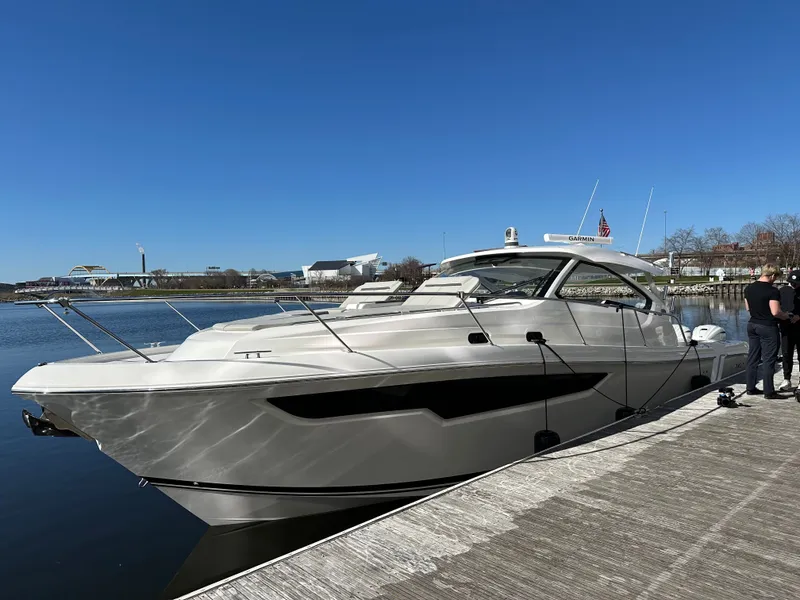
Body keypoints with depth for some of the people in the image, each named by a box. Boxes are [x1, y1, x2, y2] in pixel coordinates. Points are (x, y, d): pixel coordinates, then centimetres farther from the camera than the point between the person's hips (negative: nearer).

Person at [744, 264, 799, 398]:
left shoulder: (749, 288, 5)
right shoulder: (772, 290, -16)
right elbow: (775, 312, -21)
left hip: (752, 325, 7)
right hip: (768, 328, -7)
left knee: (753, 357, 12)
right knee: (769, 360, 1)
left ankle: (751, 388, 18)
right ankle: (769, 392, 6)